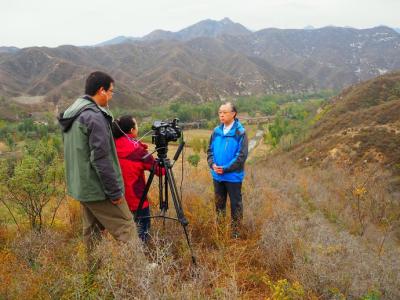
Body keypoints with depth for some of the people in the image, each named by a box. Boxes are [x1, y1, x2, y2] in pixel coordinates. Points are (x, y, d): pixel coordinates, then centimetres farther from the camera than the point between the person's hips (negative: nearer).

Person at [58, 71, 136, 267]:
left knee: (92, 230, 16)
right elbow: (101, 159, -23)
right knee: (126, 228, -1)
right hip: (99, 188, -9)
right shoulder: (94, 117, -20)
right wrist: (115, 191, -16)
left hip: (81, 187, 9)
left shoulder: (71, 114, 10)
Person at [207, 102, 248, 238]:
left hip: (233, 176, -5)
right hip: (217, 176, 5)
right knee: (219, 203, 18)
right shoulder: (216, 131, 4)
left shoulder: (240, 132, -11)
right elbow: (210, 150, 10)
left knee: (235, 204, 8)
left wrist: (226, 168, -18)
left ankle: (235, 232, 21)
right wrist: (212, 164, -9)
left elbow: (242, 155, -15)